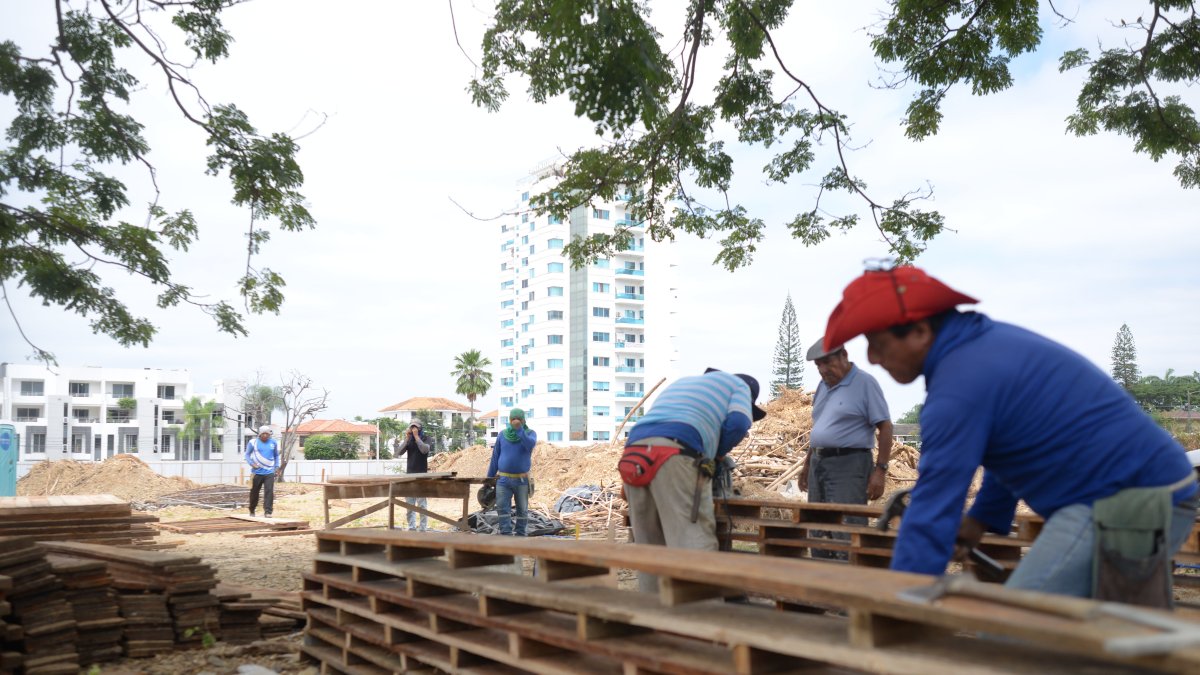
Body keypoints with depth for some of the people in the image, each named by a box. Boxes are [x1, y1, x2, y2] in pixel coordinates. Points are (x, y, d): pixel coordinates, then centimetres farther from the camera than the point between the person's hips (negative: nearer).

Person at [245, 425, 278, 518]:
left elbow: (276, 455, 19)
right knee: (254, 492, 10)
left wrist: (277, 466, 8)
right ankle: (252, 511, 29)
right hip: (257, 472, 0)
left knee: (269, 491, -13)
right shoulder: (253, 442, -1)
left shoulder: (273, 442, 7)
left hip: (269, 472, 1)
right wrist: (251, 463, -12)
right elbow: (247, 454, 5)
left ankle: (268, 511, -12)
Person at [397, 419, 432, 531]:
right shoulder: (408, 439, 12)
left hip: (422, 474, -4)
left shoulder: (425, 438, 2)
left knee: (422, 504, -6)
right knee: (409, 504, 4)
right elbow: (400, 452, -1)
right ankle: (411, 528, 8)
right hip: (409, 474, 4)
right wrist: (407, 438, -8)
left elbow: (424, 450, -18)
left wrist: (416, 436, -13)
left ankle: (423, 528, -5)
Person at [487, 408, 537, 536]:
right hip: (503, 479, 1)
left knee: (522, 509, 6)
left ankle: (520, 535, 18)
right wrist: (489, 479, 8)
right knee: (502, 508, -11)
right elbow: (495, 457, 8)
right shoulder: (503, 434, 4)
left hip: (522, 480, -1)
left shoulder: (530, 433, -1)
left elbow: (530, 445, -25)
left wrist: (519, 429, -34)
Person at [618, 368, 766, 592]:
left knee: (649, 545, 10)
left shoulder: (683, 381, 41)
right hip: (675, 457, -6)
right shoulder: (739, 385, 24)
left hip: (634, 452, 6)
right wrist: (716, 455, 21)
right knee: (695, 542, -11)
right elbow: (738, 423, 4)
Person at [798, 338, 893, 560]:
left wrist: (880, 470, -15)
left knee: (846, 537, -11)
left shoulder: (864, 383, -7)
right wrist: (807, 463, 22)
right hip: (819, 464, 8)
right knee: (817, 535, 11)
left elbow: (885, 427, -9)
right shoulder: (823, 385, 15)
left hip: (848, 466, -8)